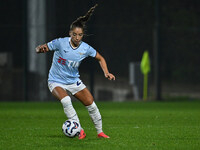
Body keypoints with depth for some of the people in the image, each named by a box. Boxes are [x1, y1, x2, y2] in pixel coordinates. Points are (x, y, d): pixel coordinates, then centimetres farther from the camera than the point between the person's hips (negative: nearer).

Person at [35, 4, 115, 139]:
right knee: (66, 100, -32)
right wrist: (41, 49, -39)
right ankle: (79, 130, -25)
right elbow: (39, 49, -15)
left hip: (74, 80, 3)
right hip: (56, 81, -3)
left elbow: (100, 58, 6)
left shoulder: (85, 48, -12)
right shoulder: (60, 43, -21)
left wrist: (106, 72, -7)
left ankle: (100, 132, 21)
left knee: (91, 104, -2)